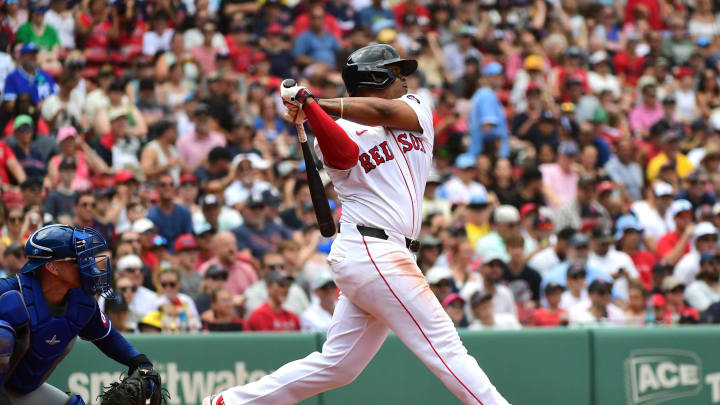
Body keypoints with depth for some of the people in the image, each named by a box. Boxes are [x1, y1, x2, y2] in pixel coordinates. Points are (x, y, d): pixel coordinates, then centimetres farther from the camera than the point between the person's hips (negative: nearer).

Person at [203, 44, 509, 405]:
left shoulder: (416, 110, 16)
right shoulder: (337, 132, 1)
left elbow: (383, 112, -6)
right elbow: (343, 154, -24)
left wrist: (314, 102, -13)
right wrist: (310, 108, -36)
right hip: (371, 251, -7)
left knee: (337, 365, 9)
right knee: (444, 345, -9)